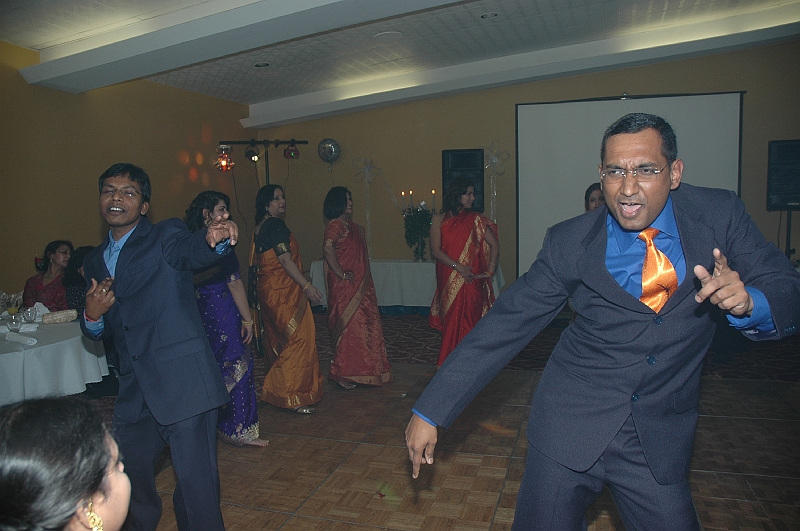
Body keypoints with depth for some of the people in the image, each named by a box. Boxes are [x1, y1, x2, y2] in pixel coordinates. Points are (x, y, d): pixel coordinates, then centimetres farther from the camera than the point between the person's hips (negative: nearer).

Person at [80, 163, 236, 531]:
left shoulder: (166, 236, -3)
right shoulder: (94, 262, 15)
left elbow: (195, 250, -27)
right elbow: (99, 333, 20)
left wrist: (215, 238, -50)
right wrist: (92, 316, -4)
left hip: (183, 383, -6)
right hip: (134, 390, 7)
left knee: (195, 482, -5)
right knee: (126, 473, 20)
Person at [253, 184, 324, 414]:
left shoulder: (259, 227, 14)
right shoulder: (276, 225, -14)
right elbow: (285, 259, -20)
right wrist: (307, 286, -20)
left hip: (268, 289, 10)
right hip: (284, 291, -10)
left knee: (280, 341, 17)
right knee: (299, 340, -5)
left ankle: (277, 390, 27)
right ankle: (293, 397, -1)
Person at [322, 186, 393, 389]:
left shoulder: (350, 225, 15)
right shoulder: (336, 225, -15)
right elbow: (328, 248, -31)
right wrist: (341, 273, -25)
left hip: (360, 286, 10)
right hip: (346, 288, -10)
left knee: (364, 326, 14)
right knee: (349, 327, -5)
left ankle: (354, 370, 27)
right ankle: (341, 373, 6)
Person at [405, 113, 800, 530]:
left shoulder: (720, 216, -5)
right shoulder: (570, 243, -11)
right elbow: (505, 326, -11)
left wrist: (748, 302, -29)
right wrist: (430, 411, -13)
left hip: (660, 436, 2)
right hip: (572, 422, -1)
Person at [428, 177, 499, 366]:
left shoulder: (475, 219, 4)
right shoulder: (439, 220, 2)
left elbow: (494, 245, 4)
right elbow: (435, 251, -5)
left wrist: (490, 271, -3)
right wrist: (457, 266, -15)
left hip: (471, 280, 0)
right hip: (448, 279, 1)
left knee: (467, 320, -2)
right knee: (450, 322, 6)